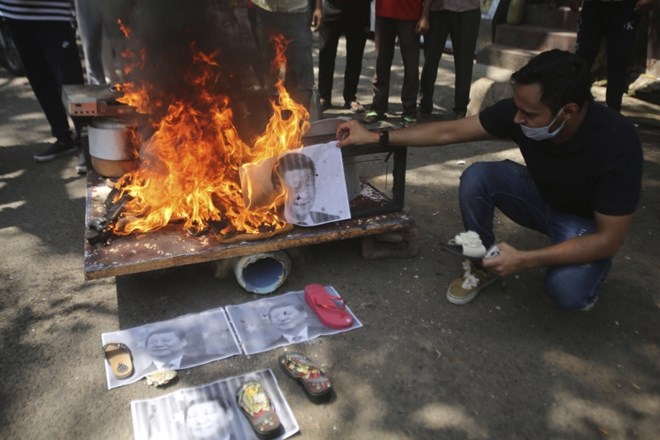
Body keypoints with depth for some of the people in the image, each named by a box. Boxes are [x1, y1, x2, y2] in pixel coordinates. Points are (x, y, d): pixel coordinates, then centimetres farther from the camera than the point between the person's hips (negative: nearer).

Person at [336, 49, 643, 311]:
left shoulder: (617, 144, -35)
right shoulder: (522, 109, -25)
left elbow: (609, 239, -28)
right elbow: (449, 131, -17)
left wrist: (525, 260, -35)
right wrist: (376, 137, -20)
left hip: (587, 223, -4)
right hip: (540, 196, 4)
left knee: (566, 292, -33)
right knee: (477, 177, -25)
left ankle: (580, 277, 6)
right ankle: (484, 263, -2)